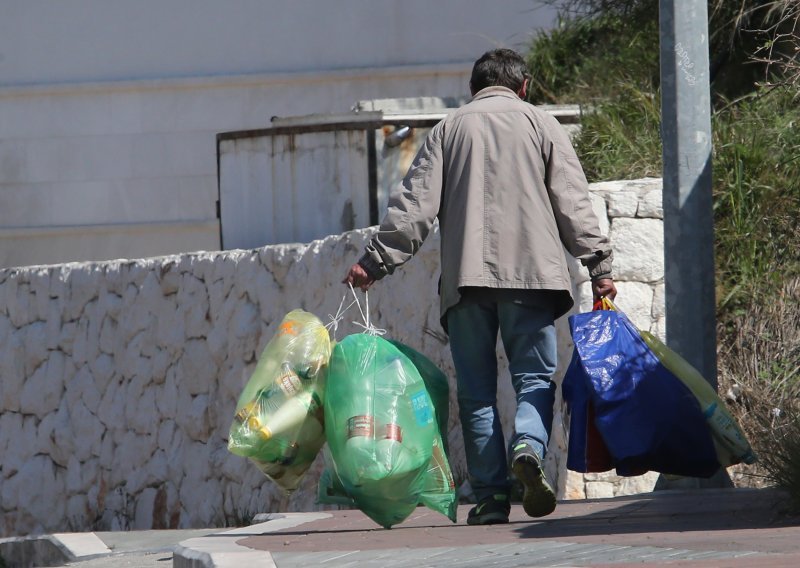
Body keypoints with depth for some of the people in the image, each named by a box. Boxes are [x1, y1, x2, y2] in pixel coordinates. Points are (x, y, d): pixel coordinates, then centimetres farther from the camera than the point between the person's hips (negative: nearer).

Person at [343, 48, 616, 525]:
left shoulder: (448, 130, 14)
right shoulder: (540, 124, 11)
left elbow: (415, 204, 5)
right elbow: (573, 202, 4)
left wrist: (375, 262, 6)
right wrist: (599, 265, 5)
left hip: (466, 275, 1)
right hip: (530, 272, -1)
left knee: (477, 390, 5)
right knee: (535, 377, 3)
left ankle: (491, 494, -1)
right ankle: (528, 447, -26)